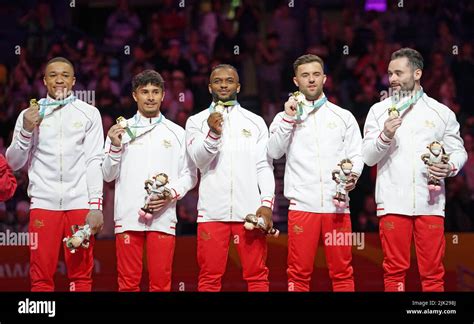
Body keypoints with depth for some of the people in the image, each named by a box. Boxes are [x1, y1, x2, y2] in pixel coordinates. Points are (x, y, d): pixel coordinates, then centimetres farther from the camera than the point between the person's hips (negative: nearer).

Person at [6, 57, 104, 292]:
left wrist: (95, 206, -5)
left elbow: (94, 162, 4)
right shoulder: (30, 115, 12)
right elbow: (14, 163, 11)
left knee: (81, 276, -3)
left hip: (79, 202, -1)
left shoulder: (89, 113, 9)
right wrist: (26, 130, -4)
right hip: (43, 202, 1)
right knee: (41, 278, -4)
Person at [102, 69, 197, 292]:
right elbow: (108, 175, 6)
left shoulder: (177, 133, 11)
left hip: (163, 217, 0)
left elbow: (190, 175, 10)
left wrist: (171, 193, -8)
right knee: (128, 283, 1)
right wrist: (115, 147, -9)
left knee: (161, 283, -2)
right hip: (128, 216, 0)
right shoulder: (120, 130, 10)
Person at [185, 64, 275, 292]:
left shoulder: (255, 122, 11)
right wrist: (213, 134, -22)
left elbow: (264, 166, 6)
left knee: (257, 275, 0)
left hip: (250, 211, 1)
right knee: (210, 277, -1)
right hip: (212, 211, 0)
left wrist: (267, 203, -6)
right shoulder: (197, 122, 10)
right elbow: (199, 159, -4)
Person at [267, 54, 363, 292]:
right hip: (302, 204, 0)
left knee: (342, 272, 0)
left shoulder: (343, 117, 14)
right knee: (299, 273, -2)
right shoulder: (285, 116, 13)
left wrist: (352, 175, -11)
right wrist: (288, 119, -6)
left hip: (337, 204, 1)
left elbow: (356, 155, 9)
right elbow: (274, 152, -1)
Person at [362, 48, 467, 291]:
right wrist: (385, 136, -15)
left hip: (430, 204, 0)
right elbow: (368, 157, 3)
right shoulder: (379, 111, 8)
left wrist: (450, 168, -10)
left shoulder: (441, 112, 8)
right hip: (392, 204, 0)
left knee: (432, 271, -1)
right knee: (394, 270, 2)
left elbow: (458, 151, 11)